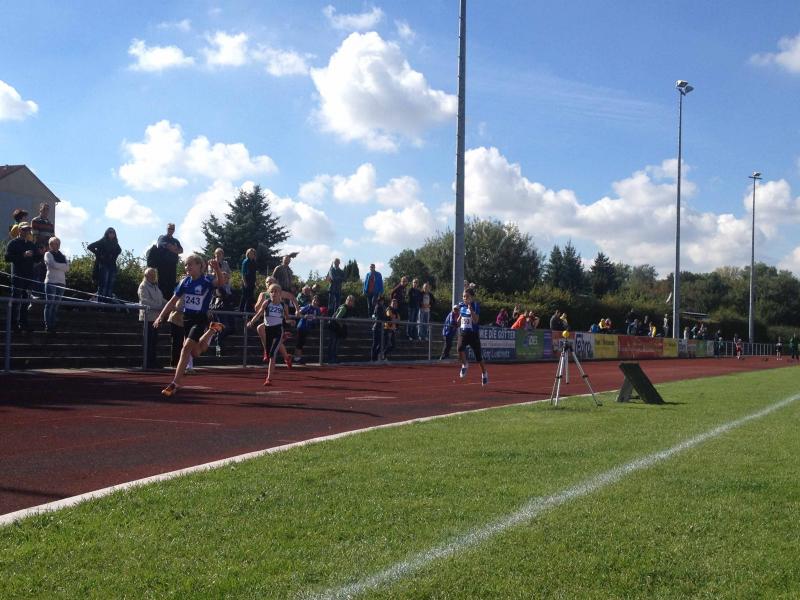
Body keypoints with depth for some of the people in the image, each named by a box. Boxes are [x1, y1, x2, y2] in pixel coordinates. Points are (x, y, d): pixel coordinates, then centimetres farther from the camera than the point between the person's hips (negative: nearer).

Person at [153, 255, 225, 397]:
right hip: (187, 318, 6)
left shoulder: (206, 281, -14)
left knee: (186, 348, -18)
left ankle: (175, 384, -10)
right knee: (195, 353, 15)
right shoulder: (185, 281, 1)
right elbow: (173, 301, 8)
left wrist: (216, 268, -55)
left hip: (200, 320, -6)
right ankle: (212, 330, 43)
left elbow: (220, 282, -37)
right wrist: (161, 317, 3)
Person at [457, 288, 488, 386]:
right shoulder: (461, 306, 5)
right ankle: (464, 365, -2)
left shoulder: (474, 306, -11)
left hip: (473, 334, -3)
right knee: (460, 348, -28)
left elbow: (475, 321, -22)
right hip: (463, 333, 3)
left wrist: (471, 310, -30)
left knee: (478, 356, 6)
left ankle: (484, 374, 30)